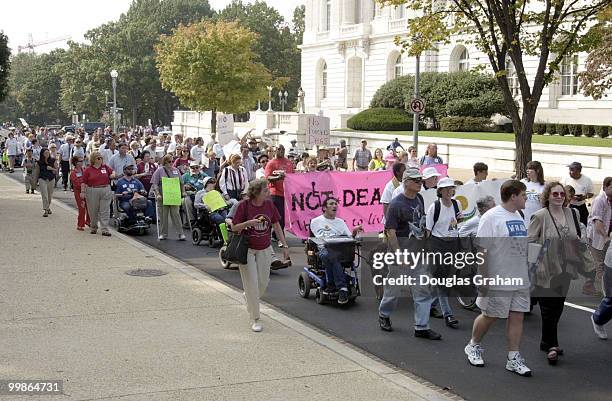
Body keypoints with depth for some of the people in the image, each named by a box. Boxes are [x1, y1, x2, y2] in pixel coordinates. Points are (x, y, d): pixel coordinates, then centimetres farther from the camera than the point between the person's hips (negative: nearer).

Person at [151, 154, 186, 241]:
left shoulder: (176, 170, 12)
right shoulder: (159, 170, 1)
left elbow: (181, 183, 19)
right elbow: (154, 184, -6)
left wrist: (183, 192, 11)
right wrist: (157, 194, -15)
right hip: (163, 197, -2)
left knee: (175, 214, -3)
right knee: (163, 215, 5)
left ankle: (180, 233, -3)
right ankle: (163, 234, 13)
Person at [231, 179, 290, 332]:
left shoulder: (269, 204, -4)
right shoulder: (244, 205, -16)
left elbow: (276, 226, 5)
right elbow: (234, 227, -10)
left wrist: (284, 245, 3)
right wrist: (249, 223, -27)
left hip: (265, 249, 4)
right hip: (247, 250, -4)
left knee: (263, 281, 9)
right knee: (252, 283, -3)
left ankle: (250, 298, 43)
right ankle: (255, 319, 7)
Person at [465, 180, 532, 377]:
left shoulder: (518, 217, 12)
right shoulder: (491, 217, -14)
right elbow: (481, 249, -16)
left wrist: (526, 274, 19)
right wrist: (482, 278, -19)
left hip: (520, 280, 7)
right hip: (497, 280, -7)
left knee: (517, 316, 5)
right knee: (489, 316, 5)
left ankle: (514, 358, 11)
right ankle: (473, 346, 28)